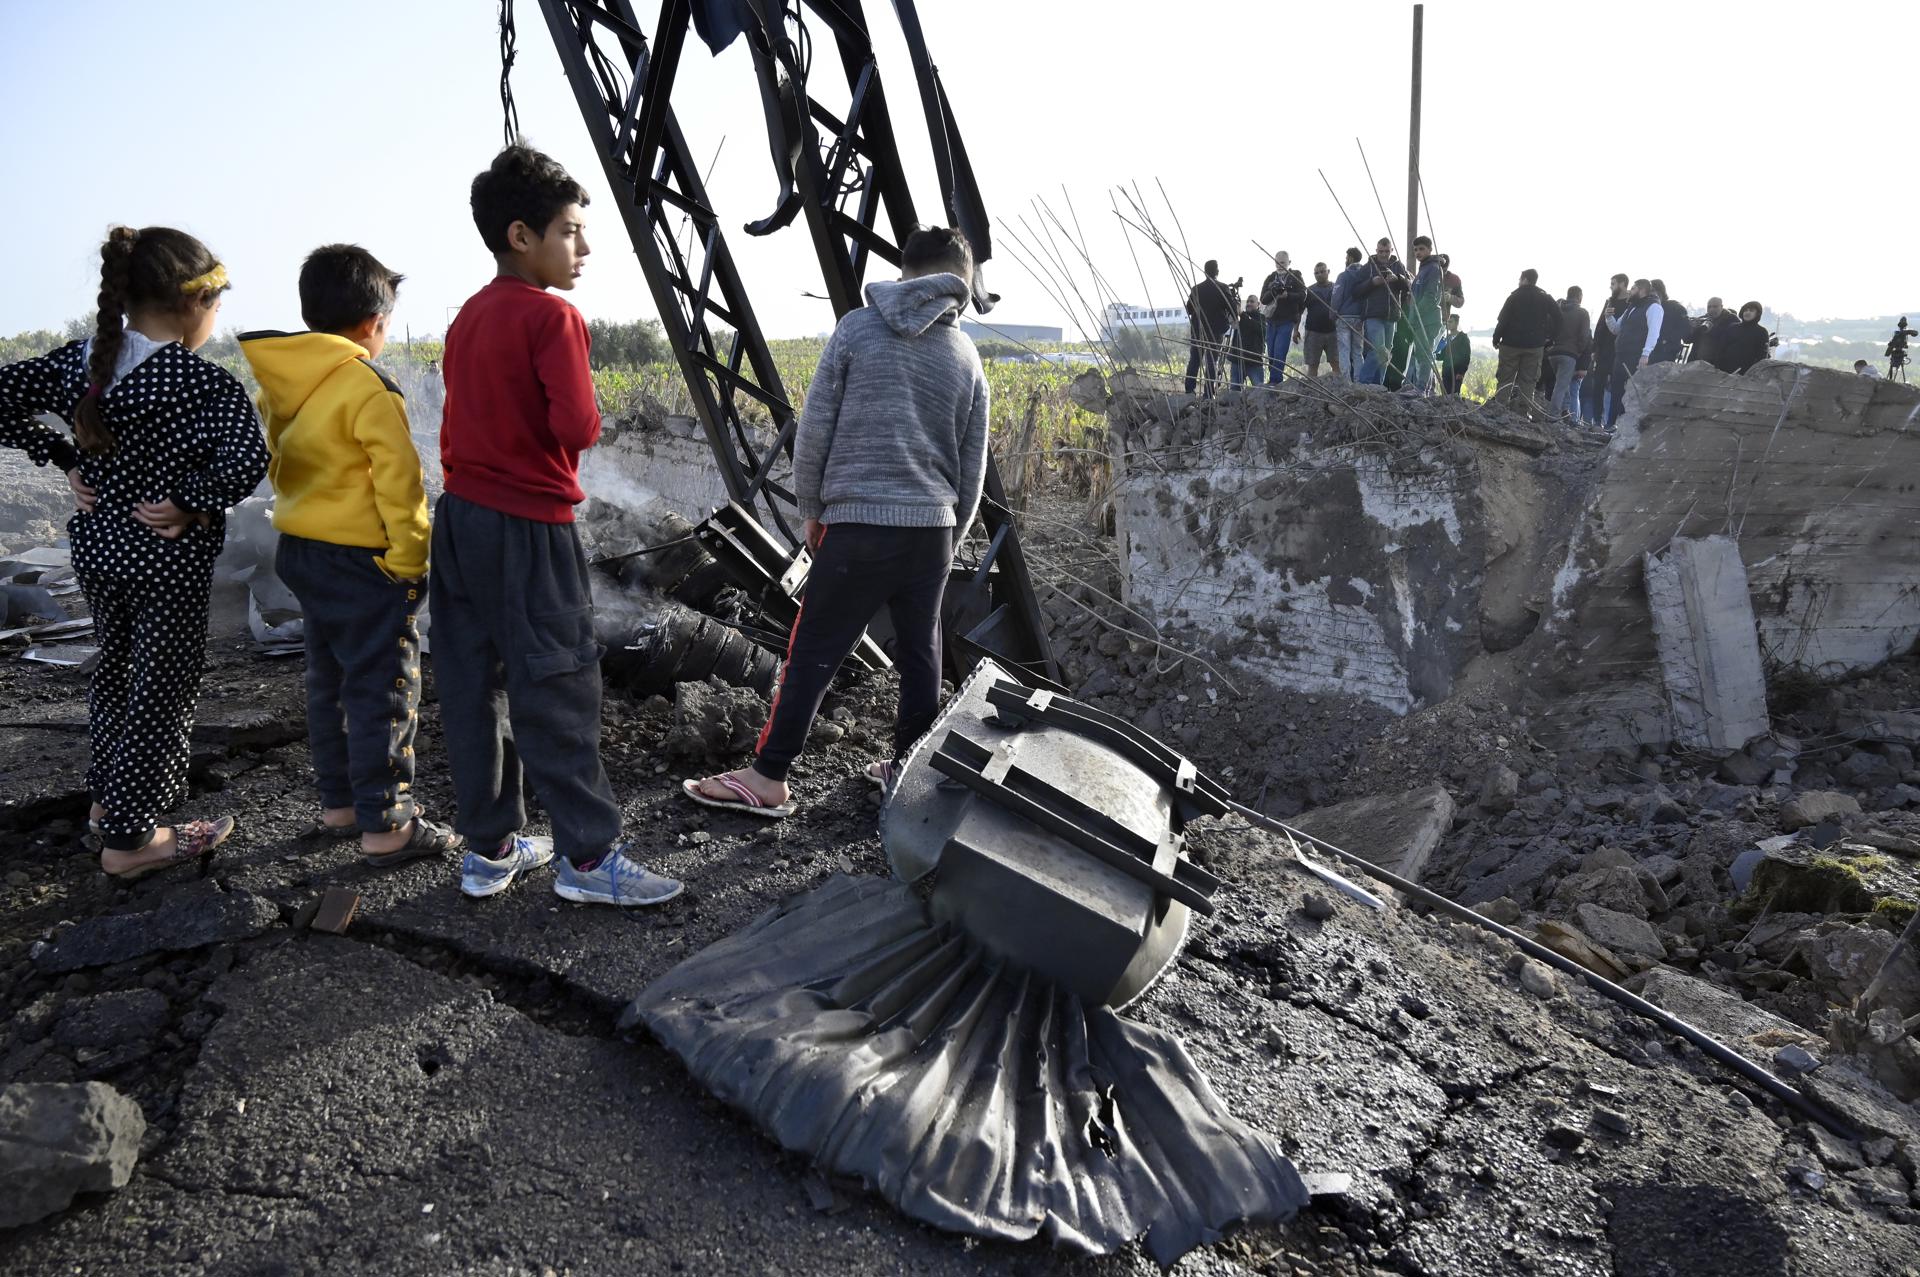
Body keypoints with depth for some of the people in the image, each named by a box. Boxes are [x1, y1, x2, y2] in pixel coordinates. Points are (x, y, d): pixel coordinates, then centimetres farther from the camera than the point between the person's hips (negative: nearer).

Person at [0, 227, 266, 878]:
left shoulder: (78, 359, -2)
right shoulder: (202, 382, -21)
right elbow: (246, 460, -35)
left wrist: (64, 462, 3)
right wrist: (190, 504, -21)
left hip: (96, 546, 7)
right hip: (169, 561, -7)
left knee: (116, 666, 26)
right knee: (162, 691, 8)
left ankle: (106, 800, 42)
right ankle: (129, 838, 19)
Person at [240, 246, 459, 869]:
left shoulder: (276, 384, 5)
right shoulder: (368, 390, -19)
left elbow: (274, 463, 14)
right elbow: (399, 483, -20)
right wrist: (410, 560, -13)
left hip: (301, 551, 9)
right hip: (362, 561, -8)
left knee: (327, 681, 18)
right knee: (382, 689, -1)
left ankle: (338, 804, 30)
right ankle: (385, 825, 4)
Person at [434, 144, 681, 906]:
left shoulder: (467, 317, 12)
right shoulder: (553, 317, -13)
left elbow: (454, 428, 16)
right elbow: (579, 429, -22)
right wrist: (581, 420, 0)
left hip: (460, 518, 8)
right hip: (528, 528, -8)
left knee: (473, 687, 11)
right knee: (558, 692, -2)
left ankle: (489, 848, 21)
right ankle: (589, 856, 7)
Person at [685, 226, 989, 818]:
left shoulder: (857, 329, 1)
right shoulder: (967, 357, 11)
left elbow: (813, 431, -1)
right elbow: (972, 469, 14)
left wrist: (812, 508, 12)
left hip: (857, 525, -4)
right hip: (933, 527, 4)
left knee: (812, 655, 1)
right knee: (921, 653, 15)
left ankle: (769, 779, 6)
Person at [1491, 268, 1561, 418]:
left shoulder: (1514, 297, -3)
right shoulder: (1546, 298, 6)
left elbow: (1503, 320, -7)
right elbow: (1557, 317, 1)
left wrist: (1496, 338, 0)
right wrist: (1550, 337, 7)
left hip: (1511, 343, -2)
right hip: (1535, 345, 2)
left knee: (1505, 378, 3)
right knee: (1528, 380, 5)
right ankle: (1525, 410, 0)